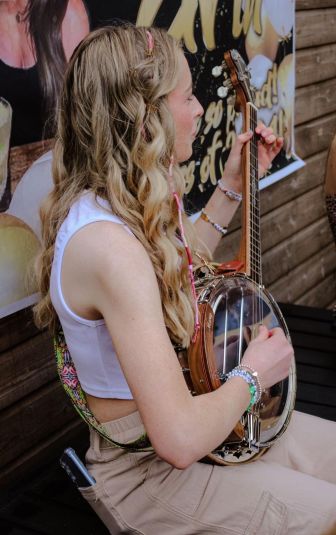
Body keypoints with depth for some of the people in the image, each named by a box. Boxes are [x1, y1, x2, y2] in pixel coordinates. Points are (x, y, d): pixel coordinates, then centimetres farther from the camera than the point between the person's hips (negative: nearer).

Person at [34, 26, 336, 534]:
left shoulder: (137, 202, -2)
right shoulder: (107, 244, -32)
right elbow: (181, 441, -35)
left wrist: (233, 185, 13)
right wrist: (253, 374, -16)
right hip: (145, 469, -9)